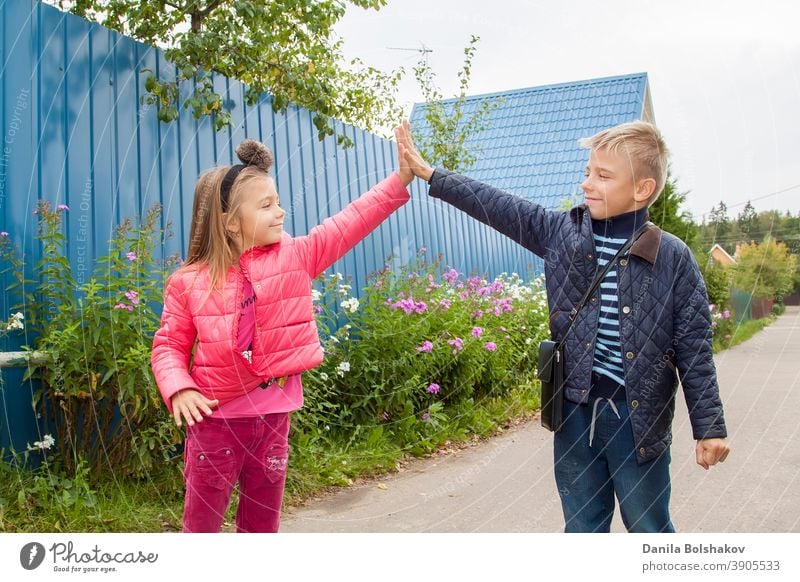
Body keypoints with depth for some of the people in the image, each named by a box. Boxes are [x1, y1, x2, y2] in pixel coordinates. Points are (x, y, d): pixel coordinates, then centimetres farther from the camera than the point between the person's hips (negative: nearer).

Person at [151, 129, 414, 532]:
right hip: (217, 417, -2)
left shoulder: (295, 256, -2)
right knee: (202, 524, 9)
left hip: (274, 413, 3)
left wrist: (403, 175, -13)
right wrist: (179, 389, -19)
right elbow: (169, 345, 0)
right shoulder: (189, 282, -6)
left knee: (263, 522, 18)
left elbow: (352, 221, -7)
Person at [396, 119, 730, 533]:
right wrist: (429, 173, -2)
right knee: (583, 527, 17)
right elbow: (498, 207, 1)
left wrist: (709, 427, -2)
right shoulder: (561, 232, 0)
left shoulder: (673, 258, -7)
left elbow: (693, 349, -4)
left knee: (650, 528, 13)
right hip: (575, 409, 3)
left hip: (637, 416, -3)